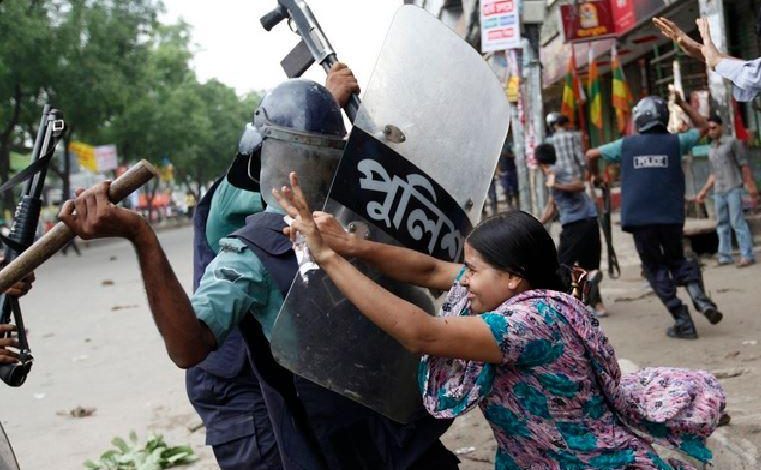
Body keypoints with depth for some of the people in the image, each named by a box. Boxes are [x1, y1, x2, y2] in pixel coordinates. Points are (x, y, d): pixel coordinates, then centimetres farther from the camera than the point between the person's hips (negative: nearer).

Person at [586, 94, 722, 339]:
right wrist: (682, 103, 25)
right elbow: (703, 127, 20)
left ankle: (682, 320, 0)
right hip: (671, 217, 1)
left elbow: (591, 154, 13)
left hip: (640, 219, -1)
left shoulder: (626, 144, 3)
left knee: (655, 268, 8)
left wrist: (593, 173, 32)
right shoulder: (674, 142, 3)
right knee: (676, 260, 21)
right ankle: (699, 296, -7)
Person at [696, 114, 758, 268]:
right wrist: (704, 190, 20)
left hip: (733, 189, -6)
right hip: (718, 192, 6)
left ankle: (747, 256, -10)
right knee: (722, 224, 6)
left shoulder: (732, 142, 0)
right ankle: (724, 256, 9)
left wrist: (751, 186, -11)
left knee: (737, 222, -10)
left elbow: (744, 165, -5)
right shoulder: (711, 149, 17)